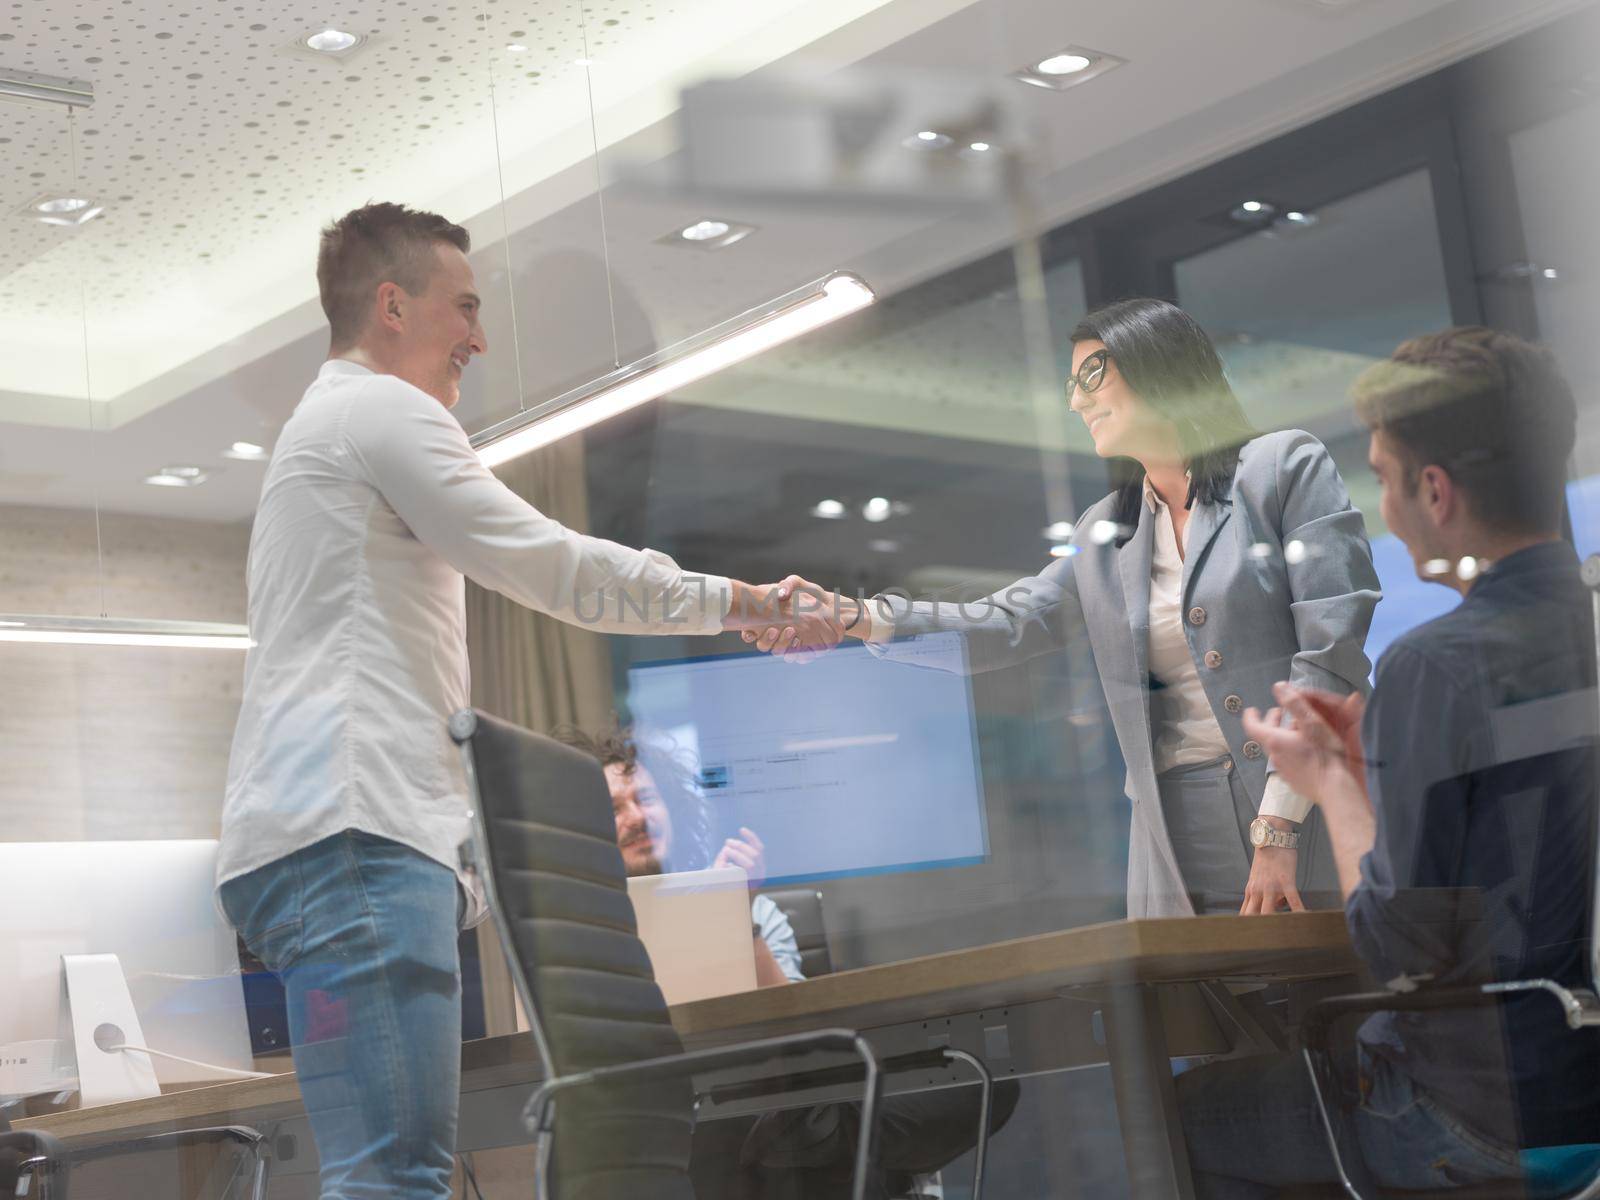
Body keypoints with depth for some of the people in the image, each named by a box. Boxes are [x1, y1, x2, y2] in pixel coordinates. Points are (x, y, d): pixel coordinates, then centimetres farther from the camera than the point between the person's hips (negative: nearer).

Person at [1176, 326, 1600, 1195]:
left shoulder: (1437, 666, -25)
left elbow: (1402, 950, -21)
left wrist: (1330, 782, -6)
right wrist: (1372, 758, 9)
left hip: (1492, 1122, -8)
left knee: (1188, 1117, 11)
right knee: (1299, 1048, 28)